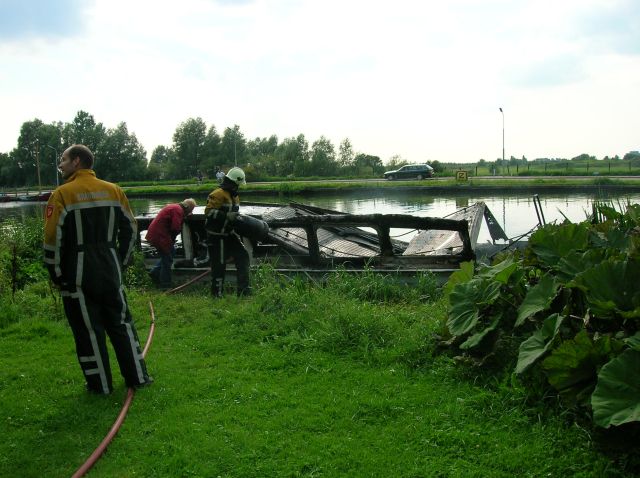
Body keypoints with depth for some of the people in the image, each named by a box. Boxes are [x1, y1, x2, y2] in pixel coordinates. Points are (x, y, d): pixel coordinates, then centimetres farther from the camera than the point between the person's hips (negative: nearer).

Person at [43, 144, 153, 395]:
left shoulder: (62, 194, -10)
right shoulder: (114, 191, 5)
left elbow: (52, 238, -13)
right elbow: (129, 229, 9)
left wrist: (56, 274, -2)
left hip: (77, 273, -4)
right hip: (110, 269, 4)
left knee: (87, 329, 6)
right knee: (121, 322, 13)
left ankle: (100, 384, 14)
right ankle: (137, 376, 17)